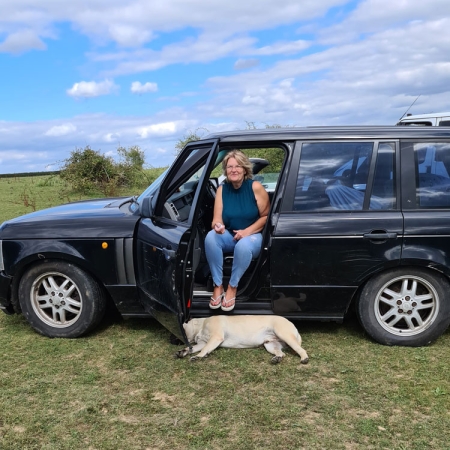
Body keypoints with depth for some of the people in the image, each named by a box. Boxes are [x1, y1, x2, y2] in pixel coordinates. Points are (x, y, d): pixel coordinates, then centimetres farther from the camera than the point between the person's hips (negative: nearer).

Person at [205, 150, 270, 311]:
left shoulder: (255, 186, -12)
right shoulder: (222, 189, -3)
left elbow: (266, 216, -9)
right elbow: (216, 219, -9)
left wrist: (247, 231, -20)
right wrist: (217, 226, -34)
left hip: (252, 236, -3)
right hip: (230, 236, 3)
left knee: (243, 246, -38)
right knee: (211, 237, -29)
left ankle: (232, 287, -15)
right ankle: (218, 286, -19)